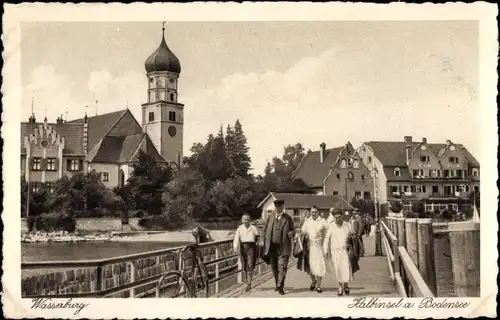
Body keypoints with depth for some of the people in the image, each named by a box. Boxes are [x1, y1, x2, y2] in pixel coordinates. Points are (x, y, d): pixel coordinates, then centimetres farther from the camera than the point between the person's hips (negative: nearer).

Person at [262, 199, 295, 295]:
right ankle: (277, 284, 28)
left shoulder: (288, 218, 3)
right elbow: (265, 230, 13)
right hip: (271, 246, 3)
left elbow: (293, 229, 11)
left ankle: (280, 287, -3)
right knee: (274, 267, 12)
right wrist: (265, 242, 5)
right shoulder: (270, 217, 8)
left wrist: (291, 233, -13)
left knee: (282, 266, -9)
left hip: (283, 246, -3)